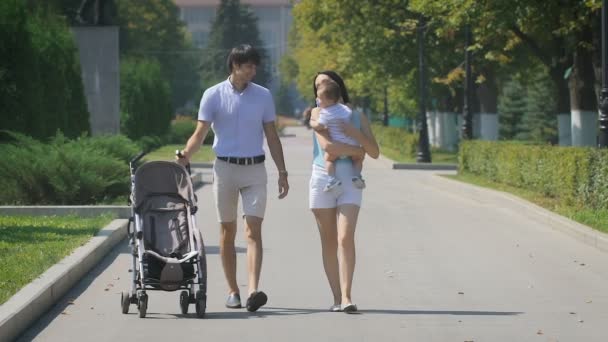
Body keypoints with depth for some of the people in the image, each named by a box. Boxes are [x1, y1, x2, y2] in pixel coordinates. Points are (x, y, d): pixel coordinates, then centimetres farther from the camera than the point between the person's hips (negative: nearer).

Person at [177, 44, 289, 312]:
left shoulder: (263, 96, 6)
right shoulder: (214, 95, -1)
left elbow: (272, 136, 11)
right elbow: (200, 134, -2)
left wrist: (282, 172, 7)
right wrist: (183, 158, -20)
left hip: (255, 169, 1)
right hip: (225, 168, -1)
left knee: (253, 230, -11)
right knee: (227, 232, 6)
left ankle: (253, 291, -23)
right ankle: (232, 291, 14)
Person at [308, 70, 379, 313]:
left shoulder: (357, 117, 13)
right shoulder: (318, 114, 8)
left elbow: (374, 152, 6)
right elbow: (326, 145, -9)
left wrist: (355, 133, -8)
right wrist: (356, 151, -2)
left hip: (349, 180, 0)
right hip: (322, 178, 0)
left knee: (346, 238, -15)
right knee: (329, 242, 1)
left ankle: (346, 297, -18)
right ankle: (337, 297, 6)